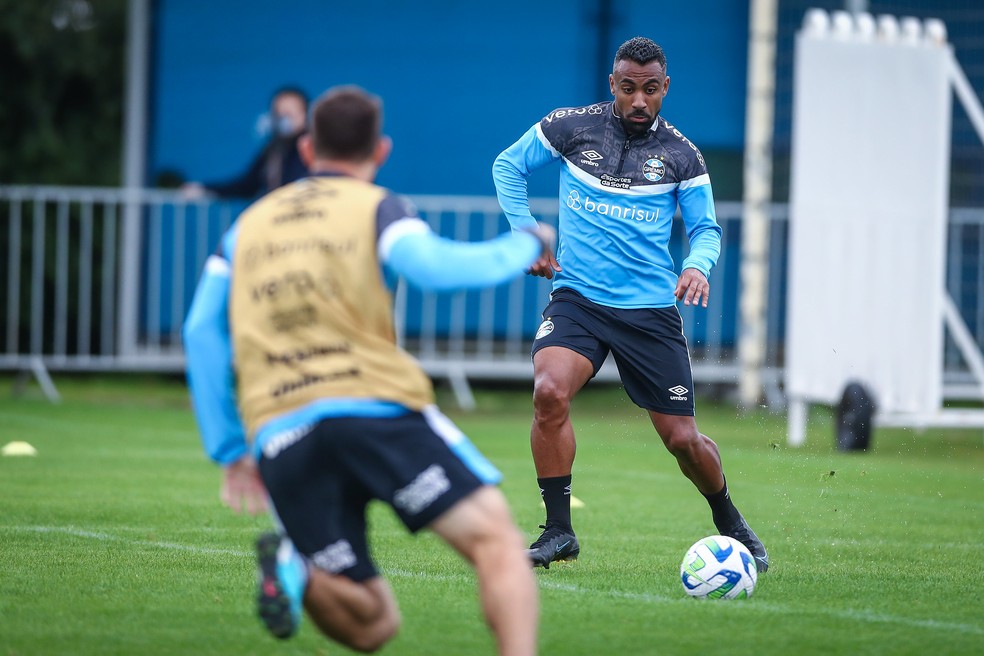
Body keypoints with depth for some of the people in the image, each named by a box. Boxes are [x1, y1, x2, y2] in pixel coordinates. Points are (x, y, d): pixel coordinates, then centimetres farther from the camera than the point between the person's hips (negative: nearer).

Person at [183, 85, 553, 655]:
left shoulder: (248, 224, 26)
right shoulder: (376, 208, 11)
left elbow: (203, 331, 19)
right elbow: (438, 267, -9)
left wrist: (230, 452, 20)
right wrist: (525, 246, 8)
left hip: (279, 438, 4)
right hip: (376, 408, -4)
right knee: (496, 538, -6)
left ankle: (293, 566, -19)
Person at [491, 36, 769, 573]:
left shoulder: (680, 155, 2)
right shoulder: (572, 127, 0)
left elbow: (706, 227, 9)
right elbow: (508, 166, 14)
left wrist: (698, 264, -14)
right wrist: (528, 236, 4)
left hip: (651, 308, 0)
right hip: (577, 298, 0)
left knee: (682, 439, 1)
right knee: (549, 392, -28)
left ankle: (729, 523, 31)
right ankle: (558, 531, -16)